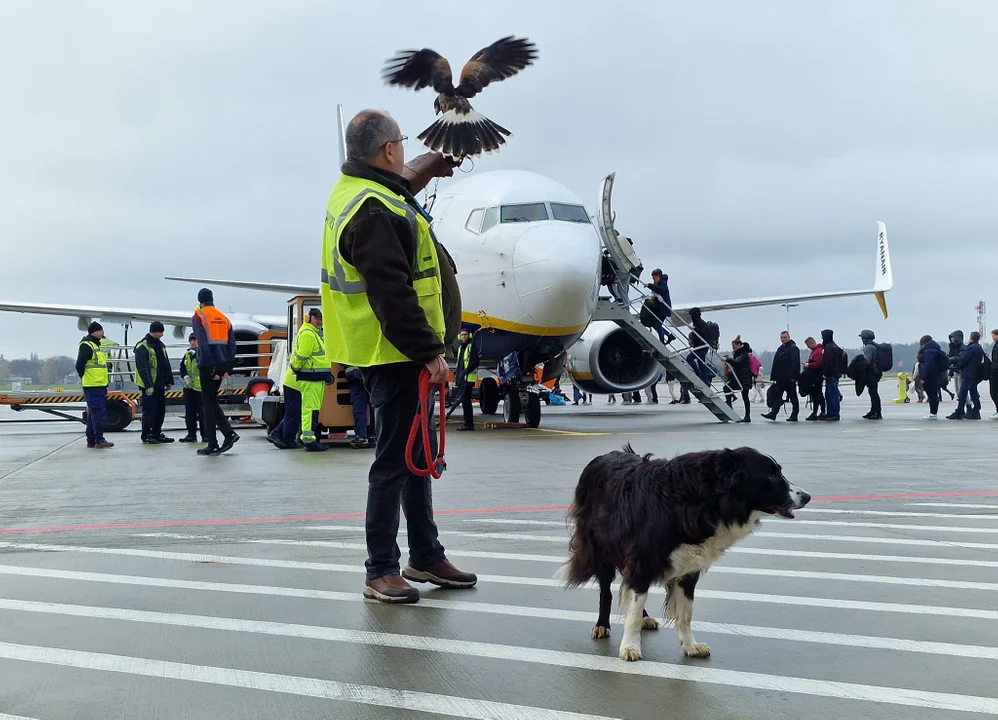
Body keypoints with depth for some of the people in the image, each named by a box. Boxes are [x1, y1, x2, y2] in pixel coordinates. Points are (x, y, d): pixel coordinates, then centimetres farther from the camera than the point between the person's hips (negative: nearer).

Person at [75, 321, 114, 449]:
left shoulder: (97, 345, 20)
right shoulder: (86, 346, -12)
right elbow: (80, 366, -18)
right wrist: (86, 378, -7)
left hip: (100, 386, 10)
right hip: (92, 386, -10)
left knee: (92, 413, 13)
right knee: (98, 413, -11)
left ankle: (91, 441, 18)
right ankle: (99, 441, -11)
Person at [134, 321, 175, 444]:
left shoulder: (160, 345, 13)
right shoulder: (142, 347, -14)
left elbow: (166, 365, 19)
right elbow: (142, 367, -19)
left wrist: (169, 381, 14)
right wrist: (148, 385, -22)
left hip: (160, 385, 8)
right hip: (149, 386, -8)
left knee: (161, 410, 11)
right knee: (149, 411, -4)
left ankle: (157, 434, 21)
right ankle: (146, 435, 4)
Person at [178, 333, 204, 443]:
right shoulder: (187, 354, 16)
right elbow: (182, 367, 15)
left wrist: (195, 354, -24)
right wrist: (185, 376, -3)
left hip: (200, 386, -7)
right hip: (189, 387, 7)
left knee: (202, 411, -7)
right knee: (189, 412, 9)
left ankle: (205, 434, -1)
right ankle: (191, 434, 16)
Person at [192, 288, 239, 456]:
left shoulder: (198, 316, -4)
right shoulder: (224, 318, 15)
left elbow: (203, 344, -15)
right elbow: (232, 345, 8)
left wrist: (211, 368, -16)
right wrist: (227, 369, 7)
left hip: (207, 366, -6)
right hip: (222, 365, 6)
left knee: (208, 403, 0)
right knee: (212, 401, 17)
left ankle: (212, 444, 0)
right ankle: (229, 434, 6)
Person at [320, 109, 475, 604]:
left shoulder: (353, 190, 13)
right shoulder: (374, 212, -21)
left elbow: (396, 188, 40)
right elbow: (391, 293, -26)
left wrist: (423, 169, 51)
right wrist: (428, 351, -24)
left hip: (401, 356, 11)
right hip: (395, 356, -11)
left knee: (418, 455, 18)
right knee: (396, 461, -4)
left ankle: (426, 556, 29)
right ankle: (381, 572, 4)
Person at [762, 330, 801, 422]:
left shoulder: (794, 348, -7)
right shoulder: (780, 349, 17)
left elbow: (795, 363, -17)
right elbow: (775, 364, 18)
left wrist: (792, 376, -24)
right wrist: (774, 377, 13)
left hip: (789, 379, -8)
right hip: (780, 378, 8)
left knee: (793, 397, 1)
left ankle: (794, 415, 5)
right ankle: (773, 413, 1)